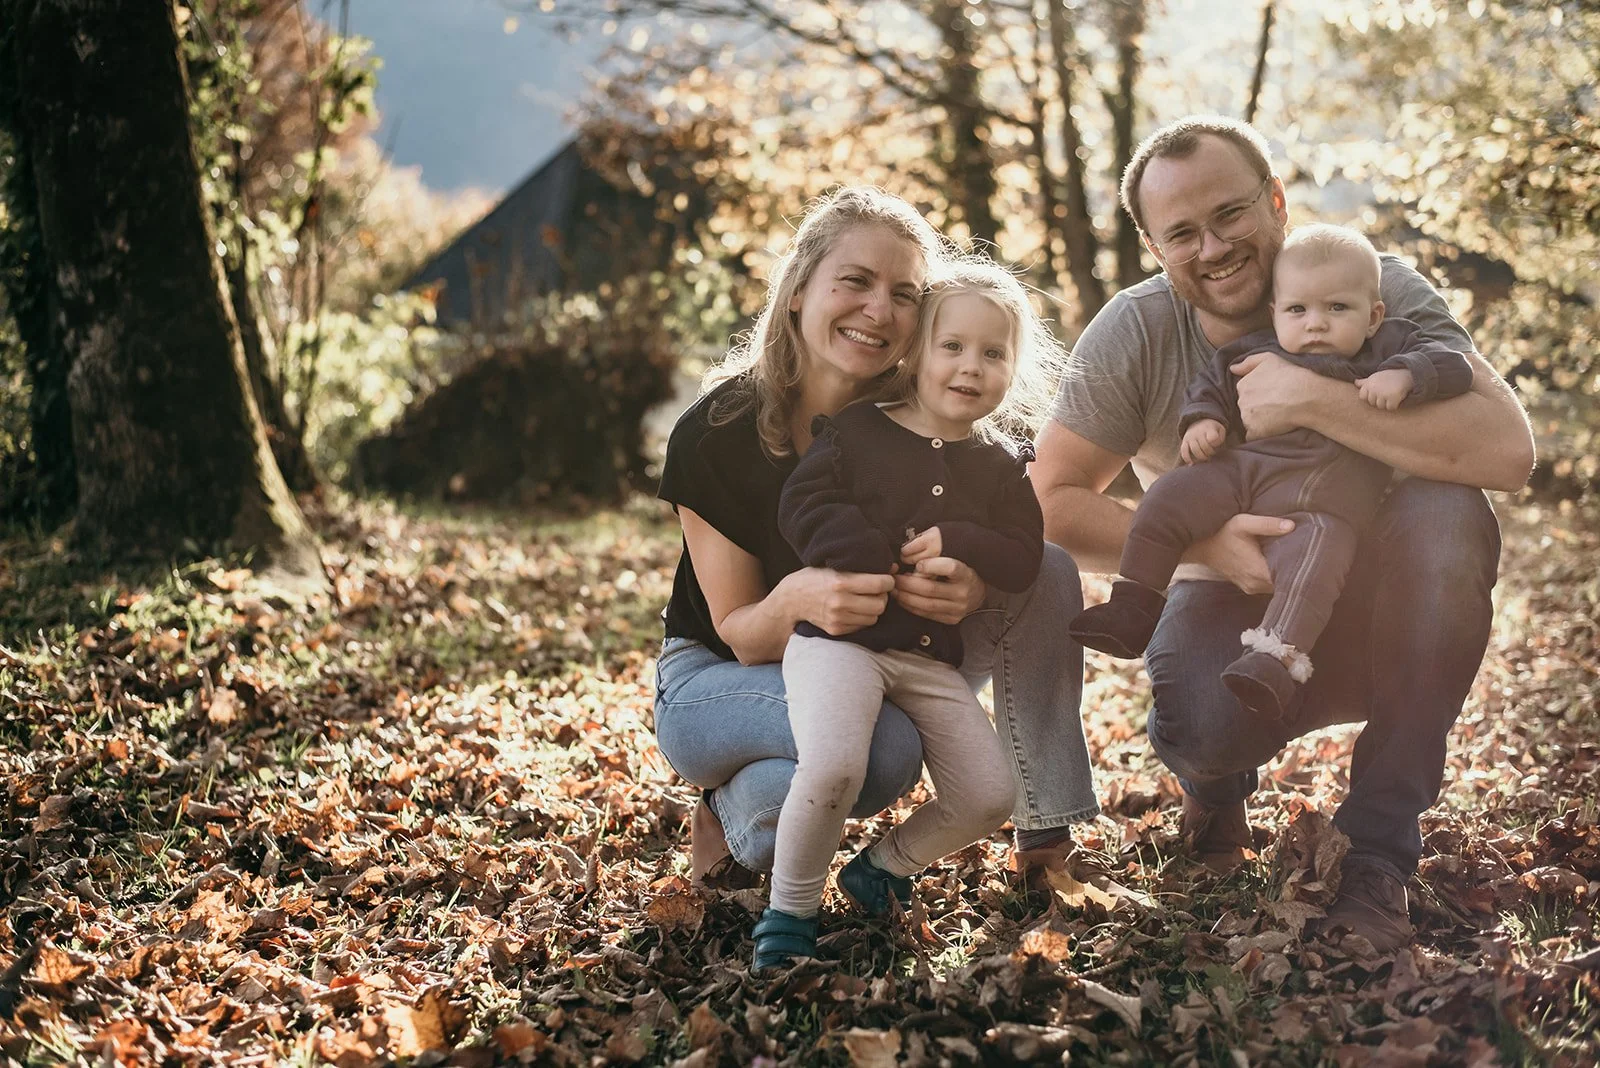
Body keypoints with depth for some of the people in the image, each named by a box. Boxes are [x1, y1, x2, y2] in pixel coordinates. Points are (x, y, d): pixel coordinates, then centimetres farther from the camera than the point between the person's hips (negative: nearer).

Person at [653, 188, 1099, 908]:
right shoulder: (716, 433, -22)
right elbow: (738, 634, -19)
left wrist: (968, 587, -36)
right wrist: (797, 600, -44)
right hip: (718, 680, -4)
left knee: (1047, 570, -16)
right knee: (885, 750, -37)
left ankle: (1047, 838, -6)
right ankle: (734, 817, -4)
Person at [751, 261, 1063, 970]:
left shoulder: (1002, 467, 13)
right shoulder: (855, 431, 2)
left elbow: (1022, 559, 4)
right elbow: (803, 506, -9)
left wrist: (955, 544, -14)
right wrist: (878, 561, -18)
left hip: (934, 658, 5)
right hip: (839, 638, -5)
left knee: (990, 797, -2)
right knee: (832, 766, -30)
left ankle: (885, 866, 24)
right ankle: (790, 909, -6)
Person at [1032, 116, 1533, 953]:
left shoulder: (1380, 293, -14)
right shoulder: (1132, 335, -10)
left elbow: (1508, 451, -28)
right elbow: (1053, 503, -10)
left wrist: (1310, 399, -32)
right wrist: (1206, 544, -25)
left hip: (1371, 615, 1)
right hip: (1230, 611, -1)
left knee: (1447, 516, -32)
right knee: (1205, 720, -36)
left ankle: (1378, 846, -18)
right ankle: (1216, 777, 9)